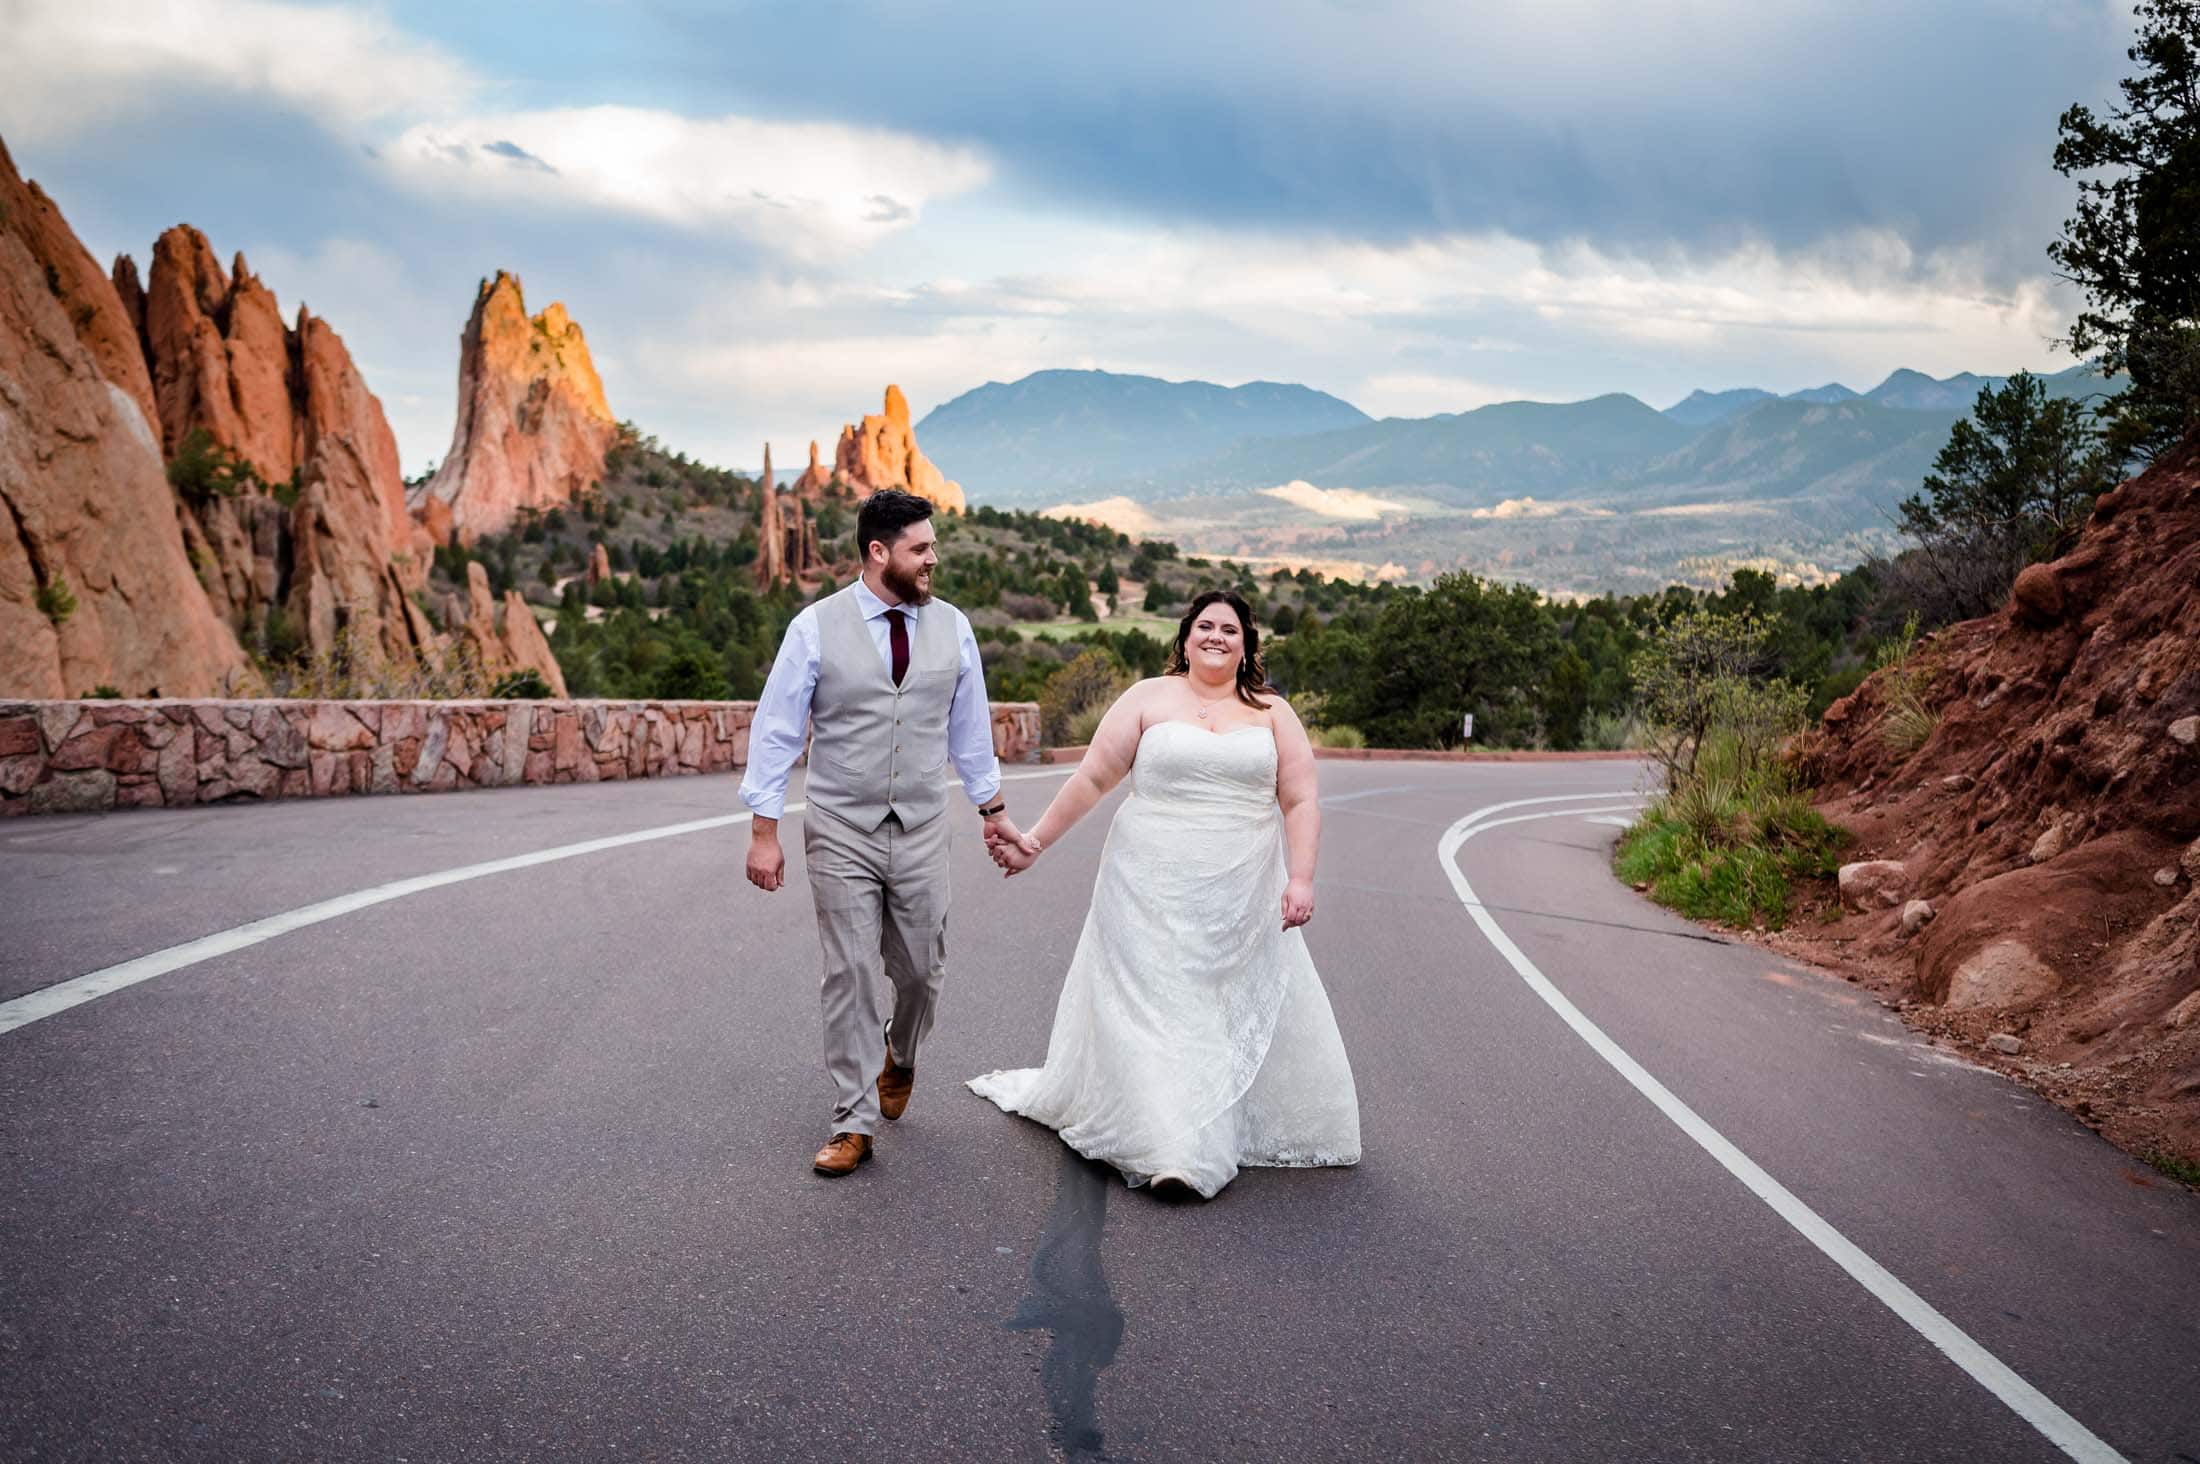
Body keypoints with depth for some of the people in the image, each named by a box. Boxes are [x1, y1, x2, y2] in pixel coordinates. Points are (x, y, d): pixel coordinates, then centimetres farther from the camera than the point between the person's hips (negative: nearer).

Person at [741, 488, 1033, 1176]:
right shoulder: (816, 627, -7)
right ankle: (855, 1123, 15)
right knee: (849, 978, 2)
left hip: (922, 834, 3)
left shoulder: (952, 628, 2)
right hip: (840, 835, -2)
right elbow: (775, 730, -4)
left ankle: (899, 1056, 44)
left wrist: (992, 809, 17)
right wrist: (764, 832, -7)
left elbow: (970, 726, 13)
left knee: (922, 971, 11)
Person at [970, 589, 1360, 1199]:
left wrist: (1300, 880, -9)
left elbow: (1300, 801, 2)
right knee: (1152, 1006, -3)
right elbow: (1093, 778, 2)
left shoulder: (1272, 713, 7)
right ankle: (1168, 1147, 2)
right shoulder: (1150, 698, 3)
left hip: (1242, 897, 2)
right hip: (1154, 892, -2)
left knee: (1251, 1008, 7)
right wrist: (1033, 842, -1)